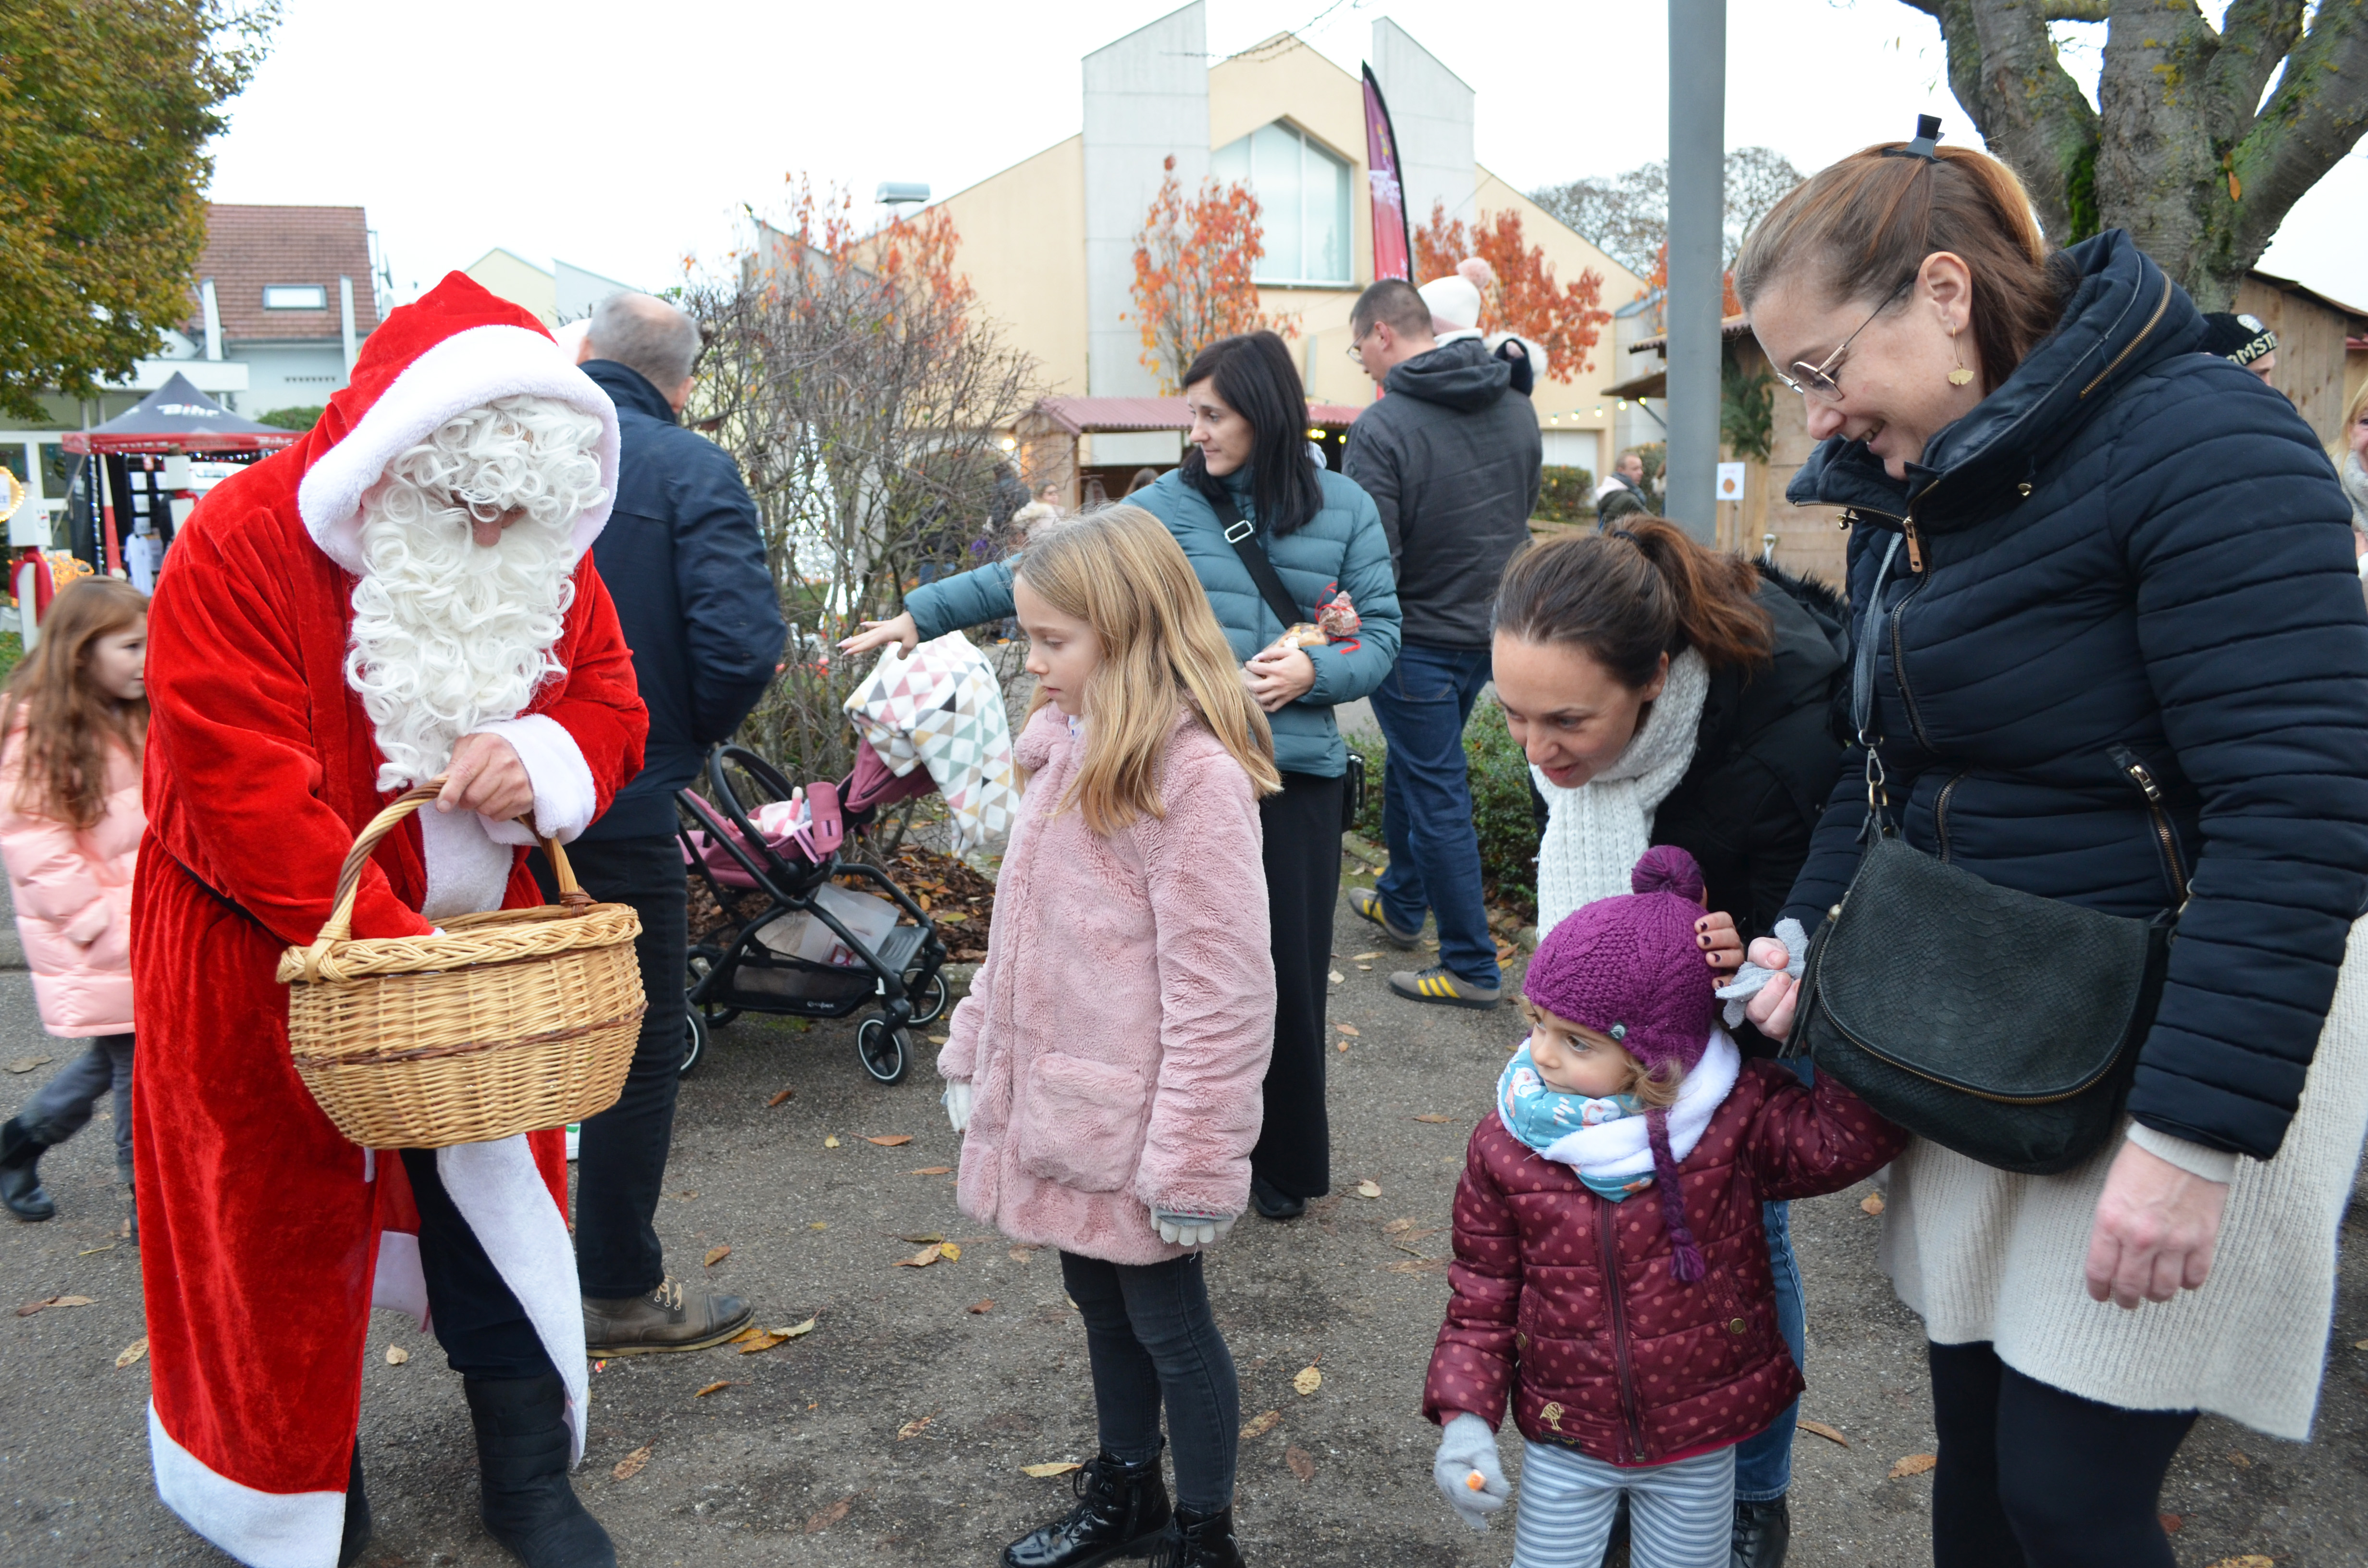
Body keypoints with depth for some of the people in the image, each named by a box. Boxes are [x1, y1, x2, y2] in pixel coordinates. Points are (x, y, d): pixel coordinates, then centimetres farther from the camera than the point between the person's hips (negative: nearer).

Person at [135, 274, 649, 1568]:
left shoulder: (547, 551, -4)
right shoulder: (243, 543, -21)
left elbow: (611, 700, 3)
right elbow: (243, 793, -26)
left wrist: (547, 759, -22)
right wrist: (389, 948, -30)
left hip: (476, 940, 4)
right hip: (267, 963, -3)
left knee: (499, 1205, 10)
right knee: (286, 1231, 13)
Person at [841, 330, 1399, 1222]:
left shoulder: (1345, 511, 6)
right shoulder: (1170, 504, 3)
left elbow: (1380, 635, 8)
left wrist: (1314, 669, -12)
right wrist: (922, 614, 0)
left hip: (1298, 774, 0)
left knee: (1289, 970, 5)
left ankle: (1286, 1161, 26)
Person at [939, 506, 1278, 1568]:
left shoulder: (1195, 776, -22)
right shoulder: (1066, 742, 5)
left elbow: (1220, 992, -23)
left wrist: (1194, 1161, -20)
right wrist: (976, 1047, 15)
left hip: (1131, 1120, -8)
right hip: (1055, 1101, 8)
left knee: (1166, 1321, 10)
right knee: (1100, 1301, 23)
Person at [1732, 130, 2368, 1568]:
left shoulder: (2198, 445, -18)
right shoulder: (1902, 495, 7)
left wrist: (2192, 1131, -26)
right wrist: (1811, 940, 0)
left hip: (2193, 1037, -7)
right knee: (1975, 1438, 16)